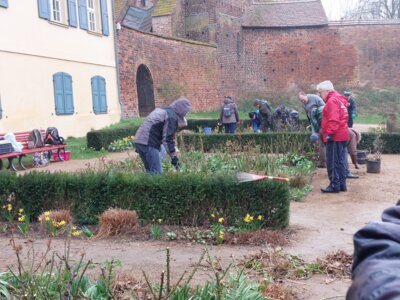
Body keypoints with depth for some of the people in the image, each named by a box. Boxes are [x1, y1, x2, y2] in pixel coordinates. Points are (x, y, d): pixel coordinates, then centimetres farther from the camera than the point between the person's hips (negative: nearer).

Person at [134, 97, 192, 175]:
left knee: (151, 172, 16)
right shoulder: (172, 117, -8)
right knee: (157, 173, -7)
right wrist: (174, 157, -10)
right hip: (148, 143, -10)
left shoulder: (162, 110, 21)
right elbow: (167, 139, -14)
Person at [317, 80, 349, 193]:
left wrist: (330, 133, -24)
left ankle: (335, 185, -3)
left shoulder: (332, 101, -12)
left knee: (332, 162, -5)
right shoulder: (339, 99, 20)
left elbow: (333, 119, -22)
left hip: (335, 137, -10)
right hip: (342, 136, 10)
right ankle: (342, 184, 18)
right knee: (340, 161, 13)